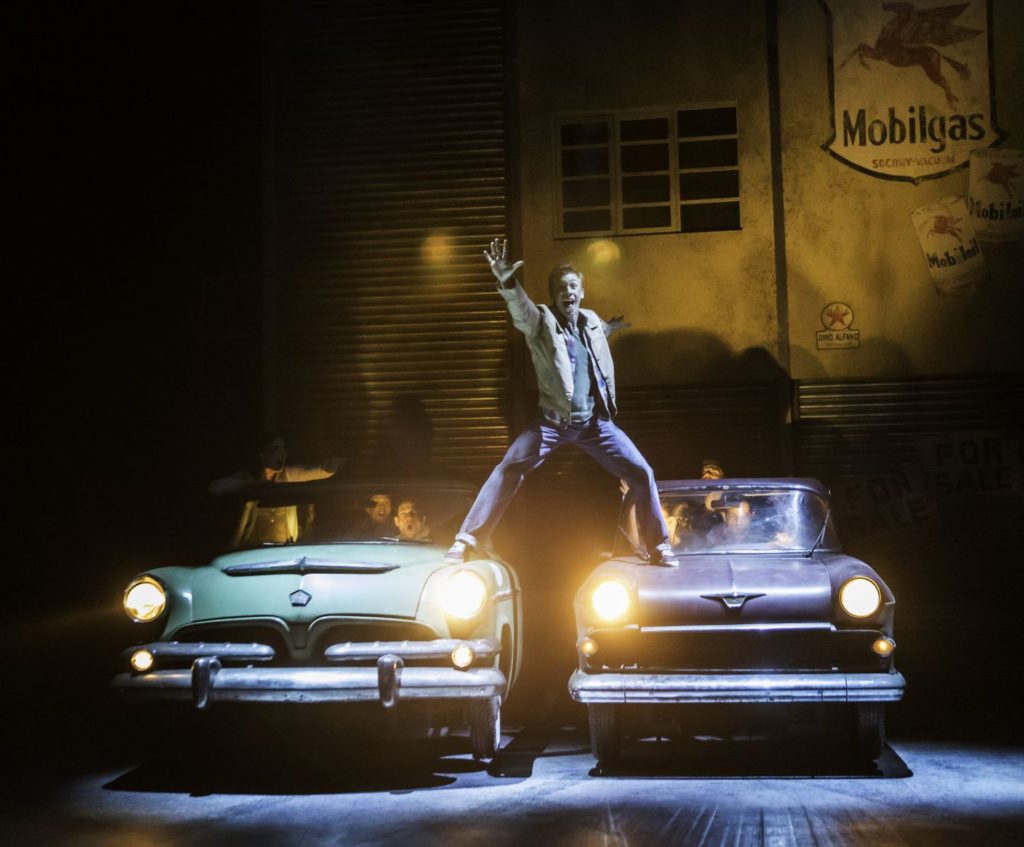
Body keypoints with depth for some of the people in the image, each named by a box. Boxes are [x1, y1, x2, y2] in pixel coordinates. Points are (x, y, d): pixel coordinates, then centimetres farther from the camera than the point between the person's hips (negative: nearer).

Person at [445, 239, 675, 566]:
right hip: (553, 421, -3)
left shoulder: (591, 321, 7)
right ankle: (466, 542, -11)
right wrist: (507, 282, -51)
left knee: (641, 473, -2)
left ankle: (658, 547, 13)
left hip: (594, 422, 4)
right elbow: (520, 308, -35)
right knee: (508, 470, -18)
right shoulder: (541, 321, -7)